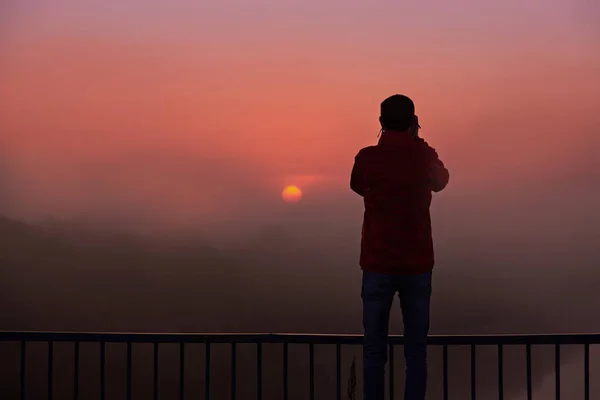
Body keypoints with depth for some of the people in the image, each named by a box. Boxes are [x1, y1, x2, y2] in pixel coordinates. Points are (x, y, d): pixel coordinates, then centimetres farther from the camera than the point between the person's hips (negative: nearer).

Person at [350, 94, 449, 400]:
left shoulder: (367, 158, -4)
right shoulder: (425, 156, -1)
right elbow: (441, 182, 22)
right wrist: (416, 142, 20)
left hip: (378, 264, -1)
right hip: (417, 264, 1)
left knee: (374, 349, 4)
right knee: (416, 350, 4)